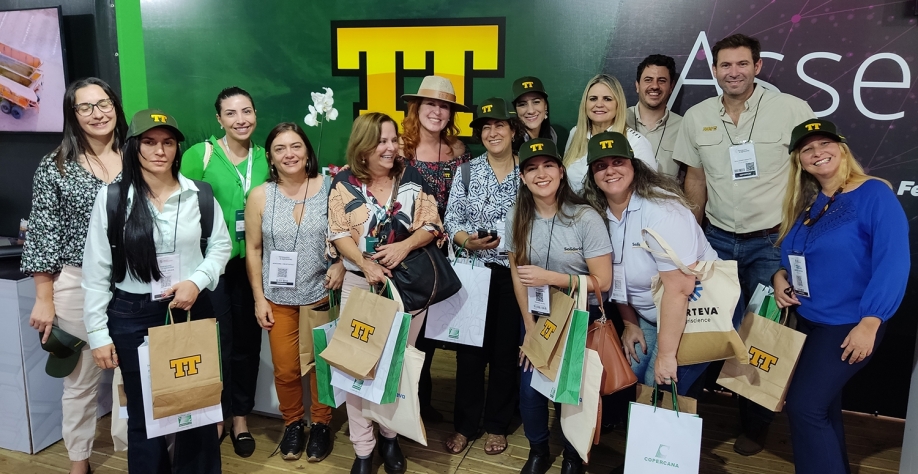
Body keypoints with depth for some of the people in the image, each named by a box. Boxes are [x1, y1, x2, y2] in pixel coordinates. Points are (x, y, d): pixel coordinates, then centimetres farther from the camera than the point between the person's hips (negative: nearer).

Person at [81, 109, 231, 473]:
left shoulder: (199, 194, -1)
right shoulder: (112, 197, -5)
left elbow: (221, 246, 6)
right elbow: (96, 270, -3)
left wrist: (197, 281, -12)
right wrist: (98, 333, -4)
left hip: (192, 310, 2)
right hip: (133, 316, -1)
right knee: (144, 412, 10)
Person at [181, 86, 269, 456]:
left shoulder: (265, 158, 4)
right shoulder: (199, 154, -8)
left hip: (252, 263, 3)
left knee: (247, 339, 10)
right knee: (217, 339, 4)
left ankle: (240, 416, 27)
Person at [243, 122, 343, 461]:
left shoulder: (329, 188, -7)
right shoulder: (260, 196, -4)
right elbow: (253, 249, 1)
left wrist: (341, 265, -17)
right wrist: (259, 297, -1)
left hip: (321, 294, -1)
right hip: (278, 298, 1)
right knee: (285, 369, 8)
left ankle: (321, 425, 30)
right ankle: (293, 424, 32)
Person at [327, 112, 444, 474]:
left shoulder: (411, 177, 0)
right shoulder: (344, 182, -3)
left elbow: (431, 225, -2)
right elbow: (338, 233, -6)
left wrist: (404, 246, -20)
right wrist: (365, 264, -21)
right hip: (359, 284, -1)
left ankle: (390, 436, 31)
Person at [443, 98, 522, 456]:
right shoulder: (466, 172, 3)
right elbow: (451, 220, -1)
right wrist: (468, 242, -19)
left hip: (514, 273, 0)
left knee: (507, 349, 8)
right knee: (470, 348, 6)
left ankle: (497, 425, 26)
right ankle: (464, 424, 22)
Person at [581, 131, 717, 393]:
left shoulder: (661, 208, -26)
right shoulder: (600, 214, -2)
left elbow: (679, 288, -29)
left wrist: (666, 355, -26)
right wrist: (630, 323, 8)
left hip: (692, 312, -7)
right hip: (647, 316, 7)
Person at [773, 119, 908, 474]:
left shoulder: (874, 194, -14)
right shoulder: (806, 204, 6)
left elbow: (893, 263, -20)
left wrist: (869, 324, -24)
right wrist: (780, 276, -5)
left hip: (849, 325, -7)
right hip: (807, 320, 7)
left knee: (803, 405, -10)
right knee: (822, 407, 18)